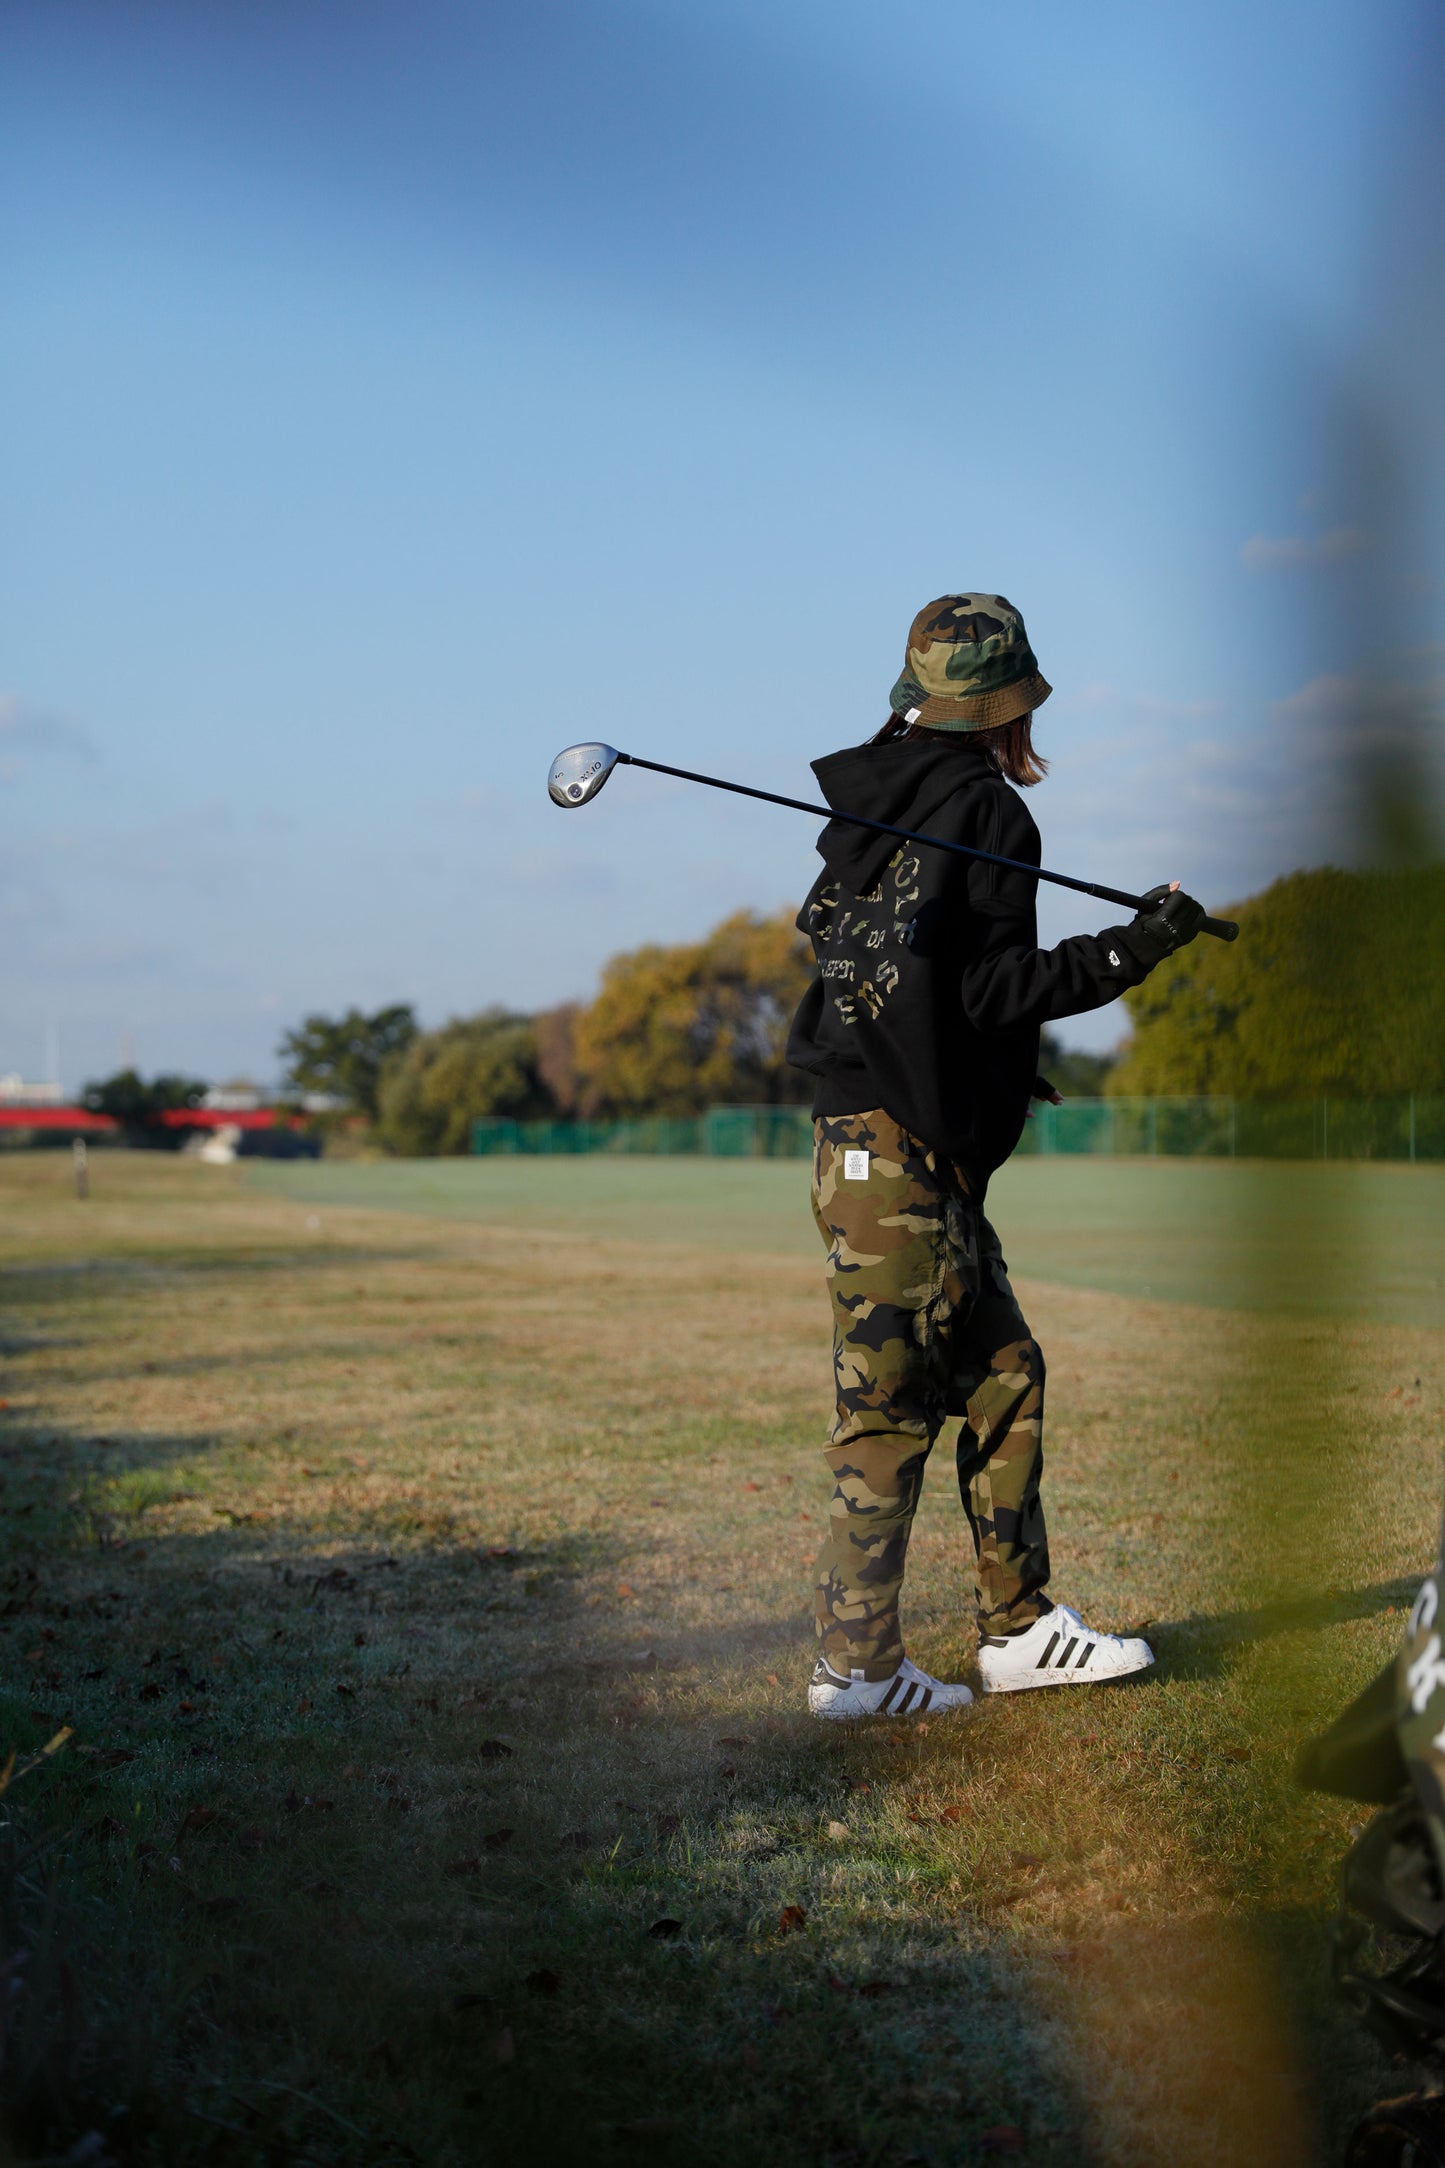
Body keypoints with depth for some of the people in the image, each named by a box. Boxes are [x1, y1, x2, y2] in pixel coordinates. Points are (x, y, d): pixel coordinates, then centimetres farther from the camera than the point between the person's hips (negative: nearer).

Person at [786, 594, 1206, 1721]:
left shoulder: (877, 798, 15)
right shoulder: (987, 811, -11)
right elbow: (989, 989, -19)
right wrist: (1129, 953, -20)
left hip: (905, 1154, 9)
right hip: (899, 1153, -9)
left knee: (1004, 1376, 13)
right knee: (891, 1405, -5)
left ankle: (1019, 1626, 18)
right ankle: (857, 1664, 1)